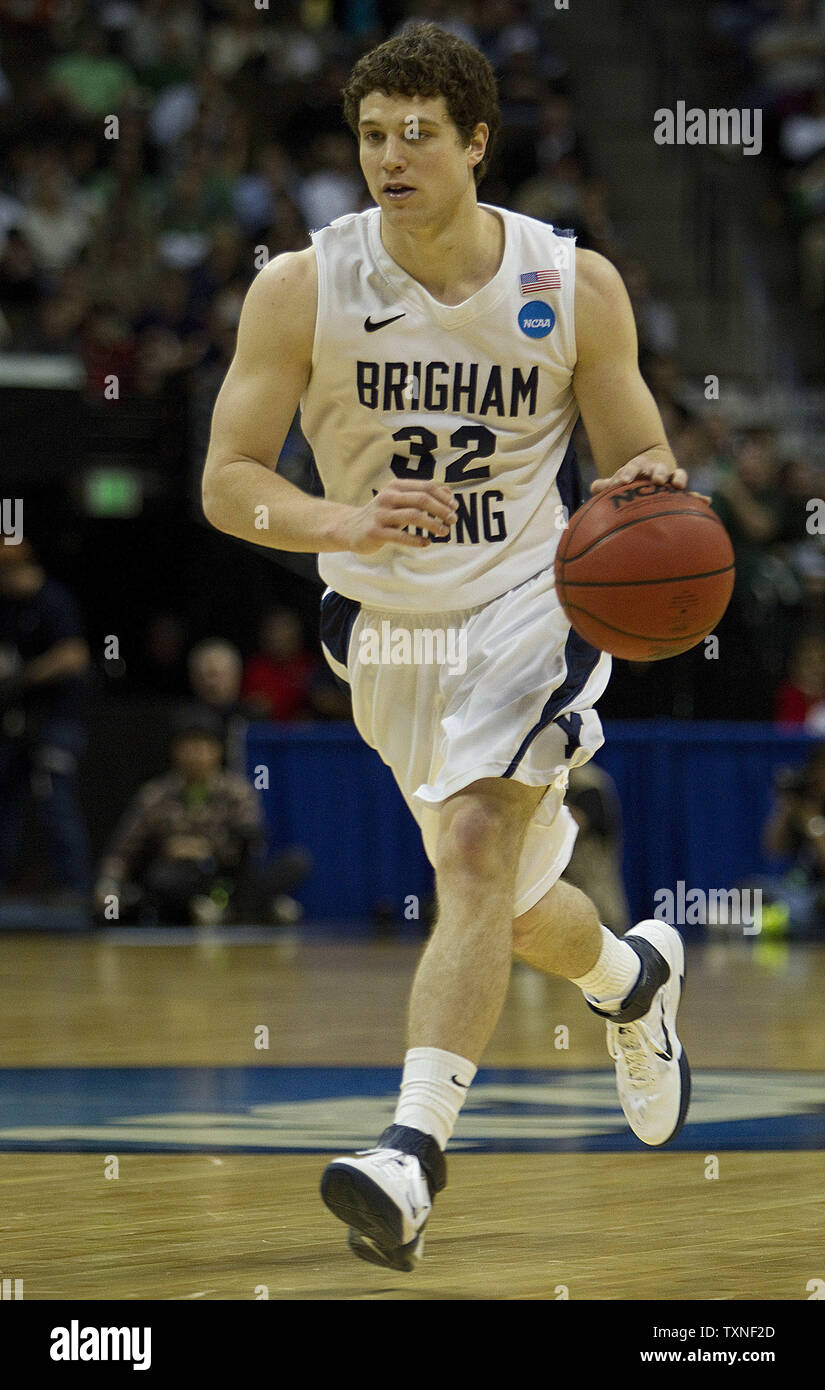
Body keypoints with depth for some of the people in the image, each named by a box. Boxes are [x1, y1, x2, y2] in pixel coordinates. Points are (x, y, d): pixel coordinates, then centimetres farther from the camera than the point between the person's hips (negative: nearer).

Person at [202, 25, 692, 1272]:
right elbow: (227, 481, -11)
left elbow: (642, 465, 2)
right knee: (504, 898, 17)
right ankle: (635, 976, 52)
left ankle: (415, 1153, -33)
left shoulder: (575, 287, -8)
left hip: (531, 607, -3)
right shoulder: (303, 289, -10)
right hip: (386, 630, 3)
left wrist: (651, 485, -24)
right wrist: (346, 525, -31)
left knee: (476, 851, -25)